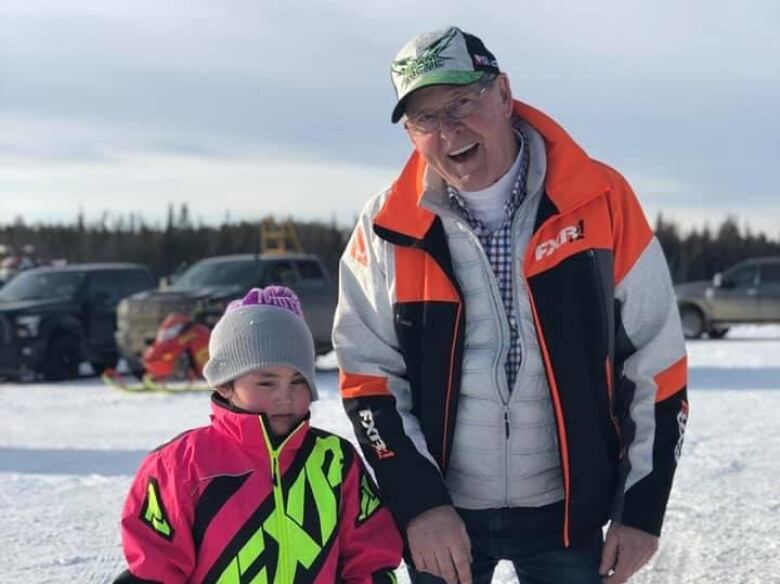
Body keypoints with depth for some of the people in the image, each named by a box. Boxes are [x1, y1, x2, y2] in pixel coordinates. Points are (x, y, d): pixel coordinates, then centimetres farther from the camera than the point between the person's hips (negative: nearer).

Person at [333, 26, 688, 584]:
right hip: (439, 515, 1)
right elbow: (367, 376, -1)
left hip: (567, 510, -1)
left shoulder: (601, 201, -7)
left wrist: (643, 509, -3)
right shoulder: (388, 229, -5)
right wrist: (418, 503, -11)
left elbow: (656, 359, -2)